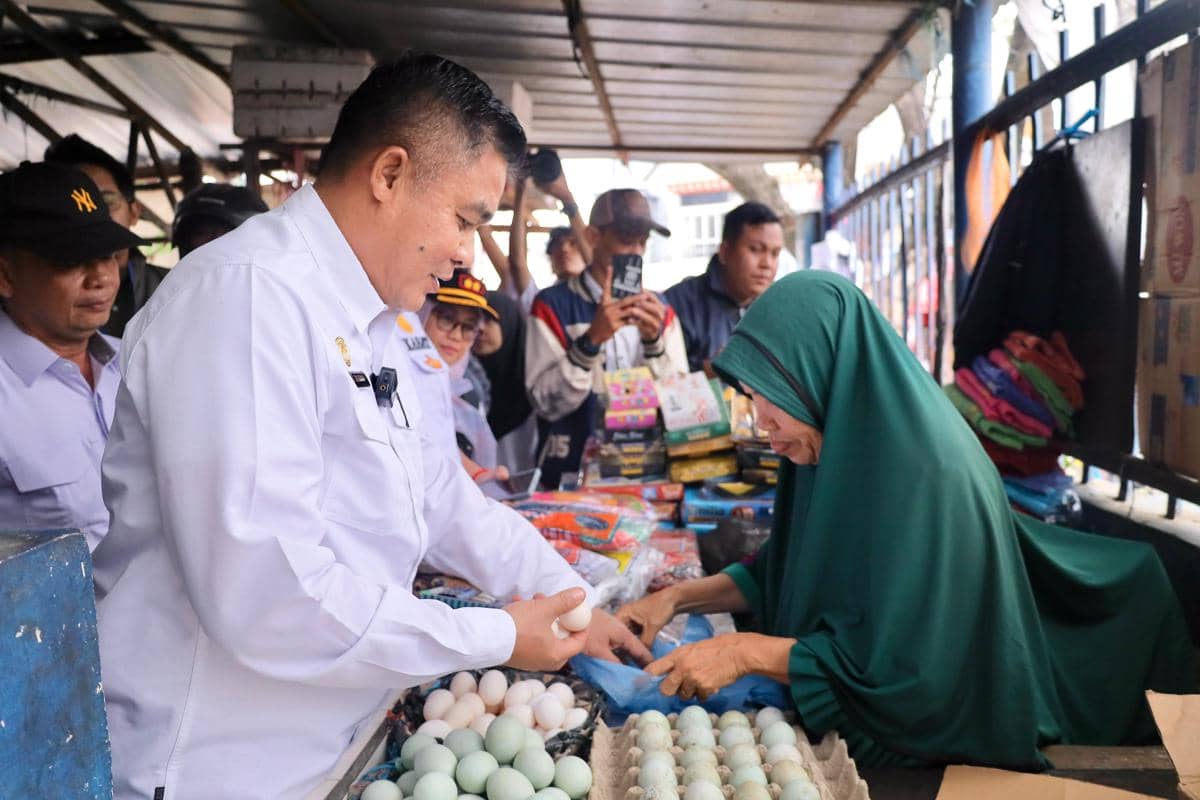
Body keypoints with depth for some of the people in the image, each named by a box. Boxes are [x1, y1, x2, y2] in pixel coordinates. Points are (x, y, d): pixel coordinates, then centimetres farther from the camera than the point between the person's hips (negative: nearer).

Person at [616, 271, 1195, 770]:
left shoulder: (924, 478, -29)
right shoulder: (839, 450, -3)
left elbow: (904, 665, -25)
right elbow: (784, 570, 9)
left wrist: (747, 651, -25)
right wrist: (681, 597, -2)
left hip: (936, 744, -7)